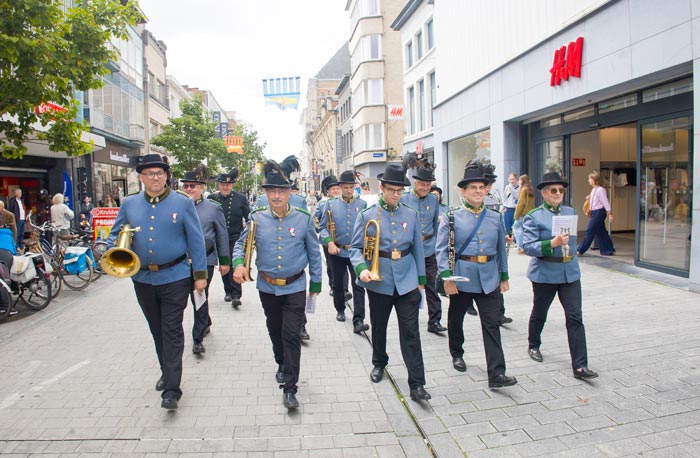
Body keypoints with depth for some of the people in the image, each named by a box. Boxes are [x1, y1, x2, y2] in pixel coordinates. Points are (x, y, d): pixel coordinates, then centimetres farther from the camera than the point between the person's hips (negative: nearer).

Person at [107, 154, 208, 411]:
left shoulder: (182, 203, -4)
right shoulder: (129, 204, 5)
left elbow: (196, 240, -4)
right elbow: (116, 233, 14)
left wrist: (200, 274, -7)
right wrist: (113, 250, -10)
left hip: (175, 277, -4)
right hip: (142, 278, 4)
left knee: (172, 331, -3)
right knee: (157, 330, 17)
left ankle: (172, 389, 0)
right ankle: (167, 372, 36)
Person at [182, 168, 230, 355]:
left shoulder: (213, 208, -2)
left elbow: (222, 236, 1)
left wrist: (224, 260, 1)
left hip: (205, 261, -3)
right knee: (198, 297, 17)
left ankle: (198, 338, 8)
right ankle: (206, 322, 42)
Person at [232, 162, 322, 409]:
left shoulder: (303, 218, -8)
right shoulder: (257, 218, -5)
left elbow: (314, 253, 0)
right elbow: (241, 244, 3)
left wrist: (315, 283, 4)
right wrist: (238, 263, -18)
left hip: (295, 287, -2)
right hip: (267, 287, 3)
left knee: (291, 334, -5)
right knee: (275, 331, 20)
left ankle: (289, 388, 4)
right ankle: (282, 365, 46)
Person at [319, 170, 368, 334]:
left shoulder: (362, 205, 2)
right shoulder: (331, 204, 1)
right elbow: (323, 227, 1)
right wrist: (329, 242, -15)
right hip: (337, 252, 1)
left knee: (358, 285, -7)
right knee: (338, 284, 15)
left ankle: (358, 321, -7)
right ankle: (340, 310, 38)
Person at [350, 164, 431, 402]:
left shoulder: (411, 215, 3)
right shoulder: (367, 215, -4)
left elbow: (417, 248, 9)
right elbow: (356, 248, -4)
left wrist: (421, 279, 9)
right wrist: (361, 268, -23)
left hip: (407, 281, 1)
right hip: (379, 282, -1)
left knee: (411, 333, -2)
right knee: (378, 327, 17)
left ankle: (417, 384, 3)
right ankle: (379, 363, 42)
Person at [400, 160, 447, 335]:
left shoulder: (434, 200, 5)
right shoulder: (403, 199, -4)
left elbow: (437, 224, 15)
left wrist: (436, 244, 12)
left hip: (429, 250, 2)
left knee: (432, 286, 4)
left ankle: (434, 321, 13)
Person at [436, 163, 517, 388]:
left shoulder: (496, 217, 6)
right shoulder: (452, 217, -4)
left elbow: (501, 249, 14)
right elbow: (442, 249, -7)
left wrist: (504, 277, 13)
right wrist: (447, 276, -15)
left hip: (489, 280, 2)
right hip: (460, 279, -2)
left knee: (492, 324, -3)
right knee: (456, 319, 15)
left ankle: (496, 374, -1)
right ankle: (457, 355, 40)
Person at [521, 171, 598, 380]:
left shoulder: (570, 211, 7)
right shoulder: (533, 217, -10)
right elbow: (528, 246, -17)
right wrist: (552, 244, -28)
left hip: (570, 272, 4)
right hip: (545, 273, -4)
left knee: (575, 317, -2)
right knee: (539, 313, 15)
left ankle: (580, 366, 1)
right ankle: (533, 345, 41)